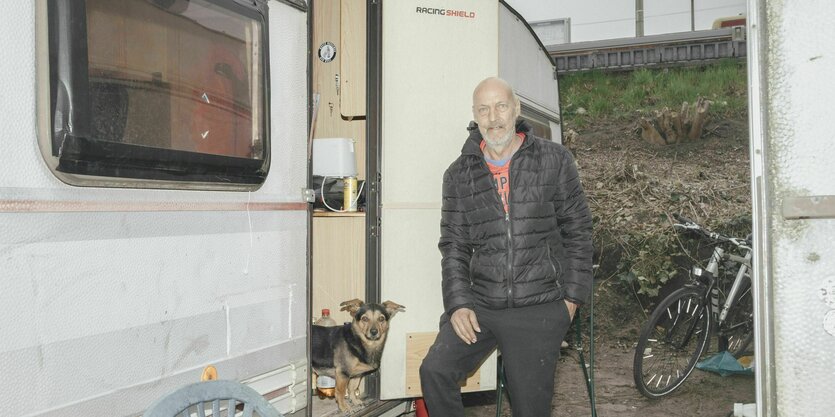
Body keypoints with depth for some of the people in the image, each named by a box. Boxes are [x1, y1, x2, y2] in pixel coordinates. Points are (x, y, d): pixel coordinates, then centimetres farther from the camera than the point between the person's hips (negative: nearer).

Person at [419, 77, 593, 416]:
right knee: (434, 371, -15)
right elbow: (454, 245, 7)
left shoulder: (554, 160, 1)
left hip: (539, 309, -2)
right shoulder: (459, 175, 6)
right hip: (478, 305, 2)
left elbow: (577, 231, 5)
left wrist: (572, 296, 1)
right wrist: (458, 304, -4)